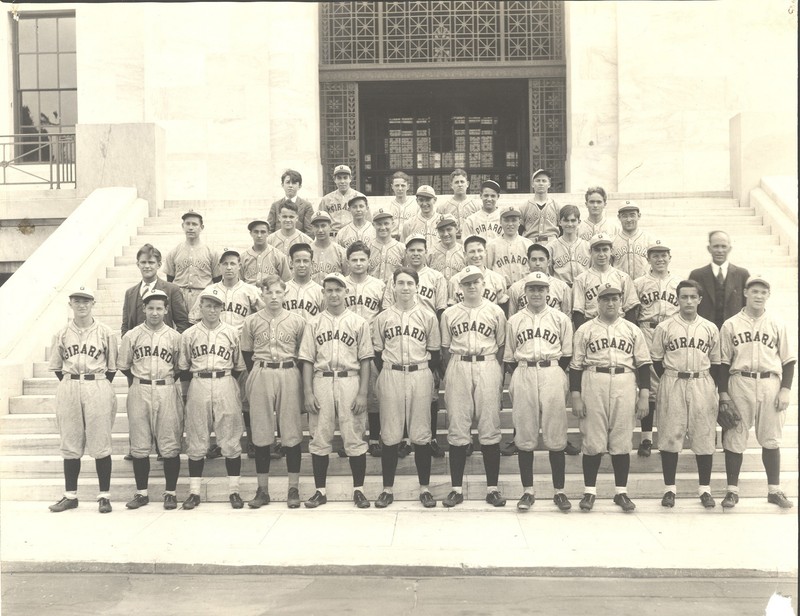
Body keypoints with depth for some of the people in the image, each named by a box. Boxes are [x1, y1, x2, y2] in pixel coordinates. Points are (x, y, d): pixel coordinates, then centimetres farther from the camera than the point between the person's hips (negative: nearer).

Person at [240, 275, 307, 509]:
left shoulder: (297, 321, 1)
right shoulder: (251, 322, 4)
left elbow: (302, 353, 7)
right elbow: (246, 353, 11)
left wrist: (294, 375, 2)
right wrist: (258, 376, 6)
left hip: (289, 374, -1)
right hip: (260, 376, 1)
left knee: (292, 434, 1)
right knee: (261, 434, 5)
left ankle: (293, 489, 11)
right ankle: (262, 490, 14)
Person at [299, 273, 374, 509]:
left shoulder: (358, 322, 5)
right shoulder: (313, 323, 9)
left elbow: (365, 361, 3)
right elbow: (307, 360, 6)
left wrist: (362, 393, -5)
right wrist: (307, 392, -3)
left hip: (350, 381, -1)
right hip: (321, 381, 2)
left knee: (355, 437, 1)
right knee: (319, 438, 5)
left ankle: (358, 490, 12)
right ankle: (320, 491, 16)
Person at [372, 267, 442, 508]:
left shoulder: (427, 316, 4)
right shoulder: (383, 318, 5)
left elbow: (435, 352, 7)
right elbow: (377, 352, 9)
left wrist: (429, 376, 1)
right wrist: (386, 376, 2)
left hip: (420, 375, 0)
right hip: (390, 375, 1)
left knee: (421, 434, 4)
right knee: (390, 435, 4)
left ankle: (425, 488, 14)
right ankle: (388, 488, 14)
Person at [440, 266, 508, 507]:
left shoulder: (495, 312, 6)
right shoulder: (449, 314, 9)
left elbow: (501, 346, 6)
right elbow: (445, 348, 11)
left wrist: (500, 377, -2)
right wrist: (447, 377, 3)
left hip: (488, 366, -1)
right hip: (458, 368, 1)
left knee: (490, 428, 1)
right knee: (457, 430, 2)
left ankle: (492, 487, 10)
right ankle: (457, 488, 9)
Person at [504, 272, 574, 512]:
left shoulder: (561, 319, 8)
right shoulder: (514, 321, 10)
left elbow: (567, 354, 9)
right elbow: (509, 358, 13)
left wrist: (554, 372, 2)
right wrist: (520, 375, 3)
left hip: (552, 374, -1)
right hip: (523, 377, 1)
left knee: (556, 436, 0)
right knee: (524, 436, 2)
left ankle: (559, 491, 9)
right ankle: (527, 491, 11)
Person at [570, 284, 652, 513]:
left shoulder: (632, 330, 10)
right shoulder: (585, 330, 6)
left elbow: (643, 364, 9)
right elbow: (576, 365, 4)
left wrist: (644, 396, 1)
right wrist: (576, 397, -4)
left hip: (624, 386, 1)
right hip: (593, 385, -1)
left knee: (622, 441, 4)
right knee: (592, 440, 1)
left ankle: (621, 492, 15)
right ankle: (589, 491, 11)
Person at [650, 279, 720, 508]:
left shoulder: (710, 328, 5)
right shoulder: (664, 327, -1)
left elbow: (715, 362, 10)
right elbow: (656, 359, 5)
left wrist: (712, 386, 4)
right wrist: (670, 381, 5)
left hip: (702, 384, 1)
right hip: (672, 385, -1)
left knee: (704, 436, 4)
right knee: (670, 436, 2)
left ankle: (704, 488, 15)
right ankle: (669, 488, 11)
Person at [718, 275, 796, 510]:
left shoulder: (777, 324, 5)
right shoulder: (730, 325, 2)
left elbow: (788, 360, 6)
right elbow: (723, 362, 3)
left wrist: (785, 390, -3)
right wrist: (723, 393, -1)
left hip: (770, 384, 1)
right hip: (739, 384, -1)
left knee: (771, 439, 8)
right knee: (734, 439, 3)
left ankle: (774, 490, 19)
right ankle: (732, 490, 11)